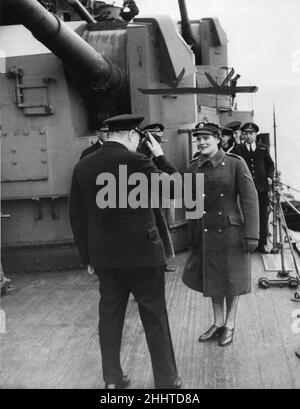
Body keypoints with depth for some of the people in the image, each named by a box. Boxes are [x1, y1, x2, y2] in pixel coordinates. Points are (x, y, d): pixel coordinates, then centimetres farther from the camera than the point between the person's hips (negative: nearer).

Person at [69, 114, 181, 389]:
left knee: (110, 315, 15)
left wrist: (88, 254, 14)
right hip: (141, 252, -5)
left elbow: (78, 216, 7)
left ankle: (112, 379, 25)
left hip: (103, 255, 5)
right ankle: (166, 380, 20)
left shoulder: (83, 166, 4)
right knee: (155, 317, 8)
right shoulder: (136, 161, -14)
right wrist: (160, 157, 8)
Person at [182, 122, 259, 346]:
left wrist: (251, 234, -14)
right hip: (205, 233, 4)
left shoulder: (235, 163, -9)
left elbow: (250, 199, -9)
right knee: (212, 278, 14)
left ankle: (230, 325, 29)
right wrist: (194, 234, 3)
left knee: (231, 278, 10)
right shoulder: (193, 168, 2)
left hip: (231, 230, -3)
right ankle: (218, 322, 34)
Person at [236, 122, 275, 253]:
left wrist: (269, 176, 5)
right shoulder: (239, 150, 4)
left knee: (263, 216, 5)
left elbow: (270, 164, 20)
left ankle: (262, 244, 15)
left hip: (262, 187, 2)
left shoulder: (263, 148, 11)